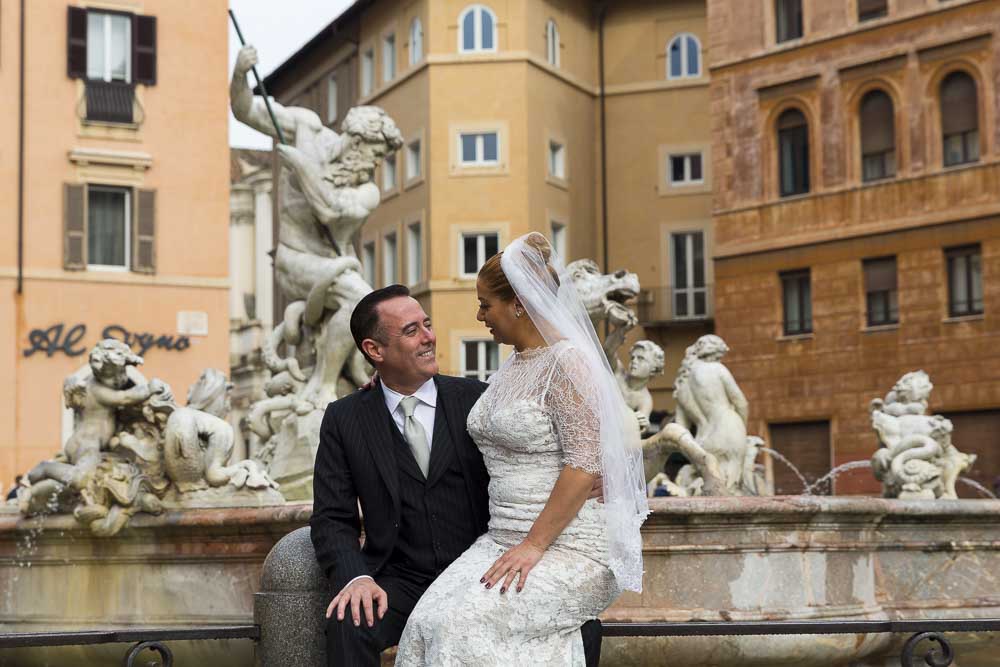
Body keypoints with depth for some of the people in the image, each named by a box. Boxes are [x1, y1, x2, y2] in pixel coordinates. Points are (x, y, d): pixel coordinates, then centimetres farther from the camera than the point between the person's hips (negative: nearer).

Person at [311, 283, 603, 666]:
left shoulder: (476, 399, 3)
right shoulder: (344, 419, 4)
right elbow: (333, 519, 2)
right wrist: (356, 577, -18)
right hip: (401, 583, -1)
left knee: (583, 628, -22)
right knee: (348, 624, -33)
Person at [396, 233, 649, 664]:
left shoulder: (568, 361, -10)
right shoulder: (511, 366, 17)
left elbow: (584, 466, -18)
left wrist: (534, 545, -20)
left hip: (568, 548, -7)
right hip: (504, 538, 7)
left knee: (465, 624, -27)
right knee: (429, 621, -19)